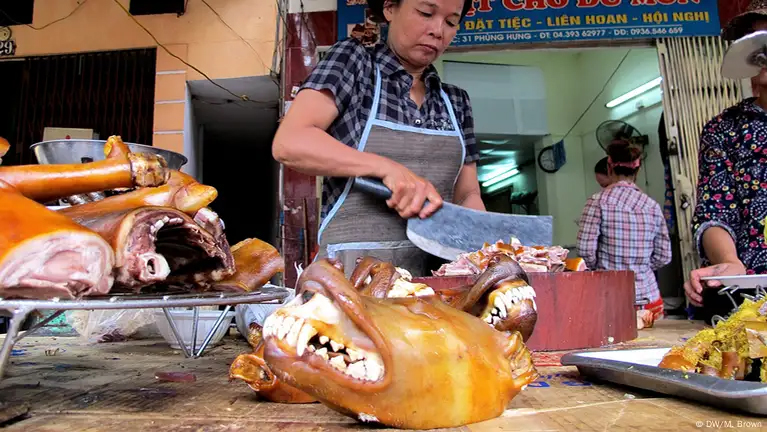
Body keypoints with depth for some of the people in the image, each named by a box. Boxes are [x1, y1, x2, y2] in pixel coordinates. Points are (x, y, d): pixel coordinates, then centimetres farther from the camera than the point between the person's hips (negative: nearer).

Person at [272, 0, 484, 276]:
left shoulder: (456, 101, 15)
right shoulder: (352, 61, 3)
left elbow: (467, 196, 15)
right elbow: (289, 143, -10)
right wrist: (387, 168, -19)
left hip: (436, 268, 5)